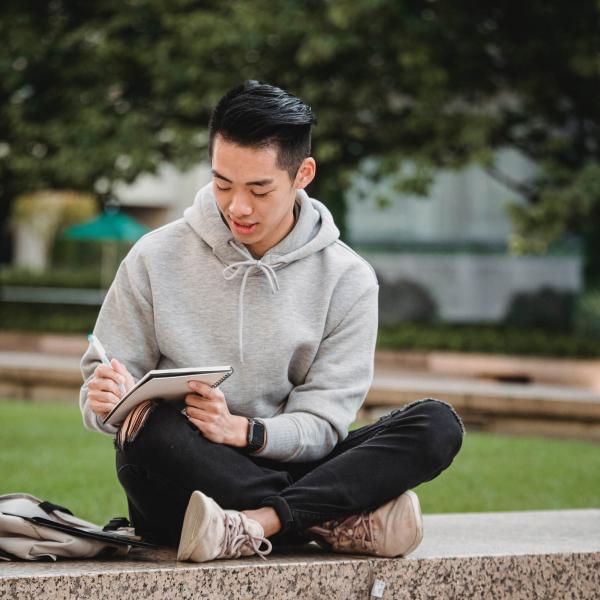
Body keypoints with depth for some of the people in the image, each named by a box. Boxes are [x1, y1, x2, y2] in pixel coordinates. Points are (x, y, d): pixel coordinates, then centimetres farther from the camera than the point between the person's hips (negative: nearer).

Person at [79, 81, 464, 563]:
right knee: (151, 425, -37)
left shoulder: (347, 279, 2)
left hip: (284, 471, 2)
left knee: (438, 424, -20)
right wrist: (108, 400, -21)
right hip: (182, 485, -1)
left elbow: (321, 423, -4)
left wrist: (243, 431, -25)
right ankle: (347, 521, -29)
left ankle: (251, 526, -35)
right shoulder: (156, 258, 2)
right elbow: (102, 384, 5)